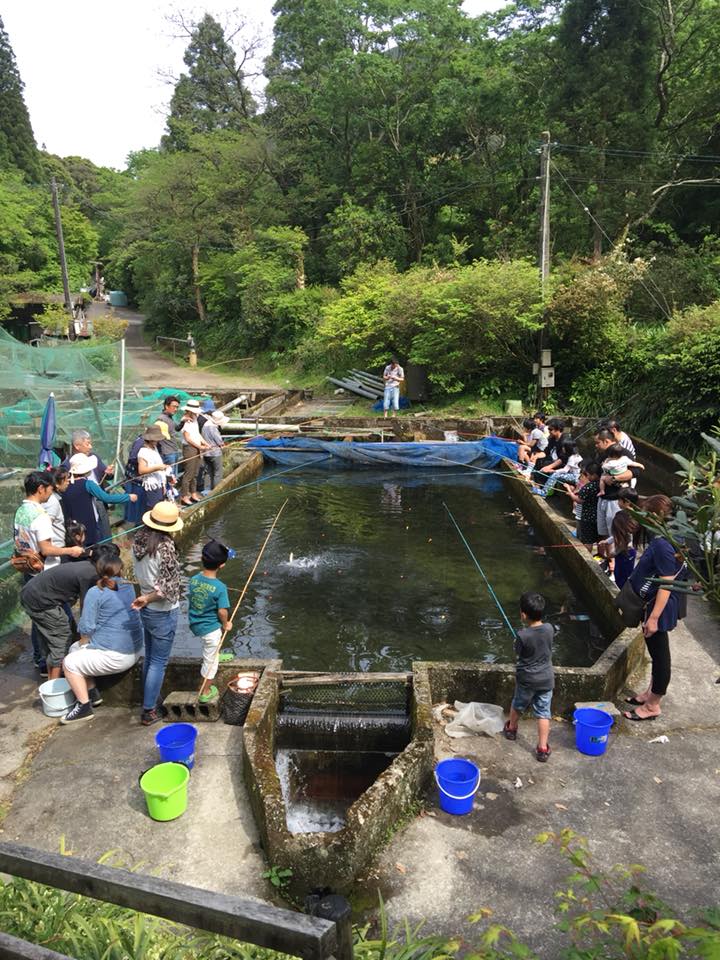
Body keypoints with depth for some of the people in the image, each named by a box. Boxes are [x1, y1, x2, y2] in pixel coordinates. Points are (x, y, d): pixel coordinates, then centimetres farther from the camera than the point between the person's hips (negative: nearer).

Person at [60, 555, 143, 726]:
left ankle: (84, 707, 7)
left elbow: (86, 628, -12)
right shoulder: (128, 587, 6)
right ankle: (92, 693, 20)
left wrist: (83, 644, 7)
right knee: (76, 650, 21)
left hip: (115, 657, -8)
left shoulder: (95, 592, -13)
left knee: (70, 663, 9)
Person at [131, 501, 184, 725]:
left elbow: (140, 573, 6)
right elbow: (168, 587, -25)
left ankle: (149, 699, 38)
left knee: (149, 657, 23)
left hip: (147, 610, 7)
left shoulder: (139, 540, -5)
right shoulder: (165, 547, -26)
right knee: (158, 662, 7)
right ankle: (149, 711, 16)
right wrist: (148, 598, -13)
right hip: (163, 612, -7)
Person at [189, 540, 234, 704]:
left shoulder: (193, 580, -9)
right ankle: (205, 692, 26)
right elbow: (222, 611, -23)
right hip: (211, 628, -5)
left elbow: (190, 600, 4)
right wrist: (226, 624, -3)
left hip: (194, 624, 5)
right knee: (210, 659, 12)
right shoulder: (220, 587, -26)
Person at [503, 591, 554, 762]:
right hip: (546, 679, 2)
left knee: (518, 704, 23)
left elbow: (518, 653, -7)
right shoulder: (549, 629, -13)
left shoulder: (522, 636, -25)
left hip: (526, 679, -2)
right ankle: (543, 748, 11)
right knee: (543, 713, 10)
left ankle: (511, 728, 46)